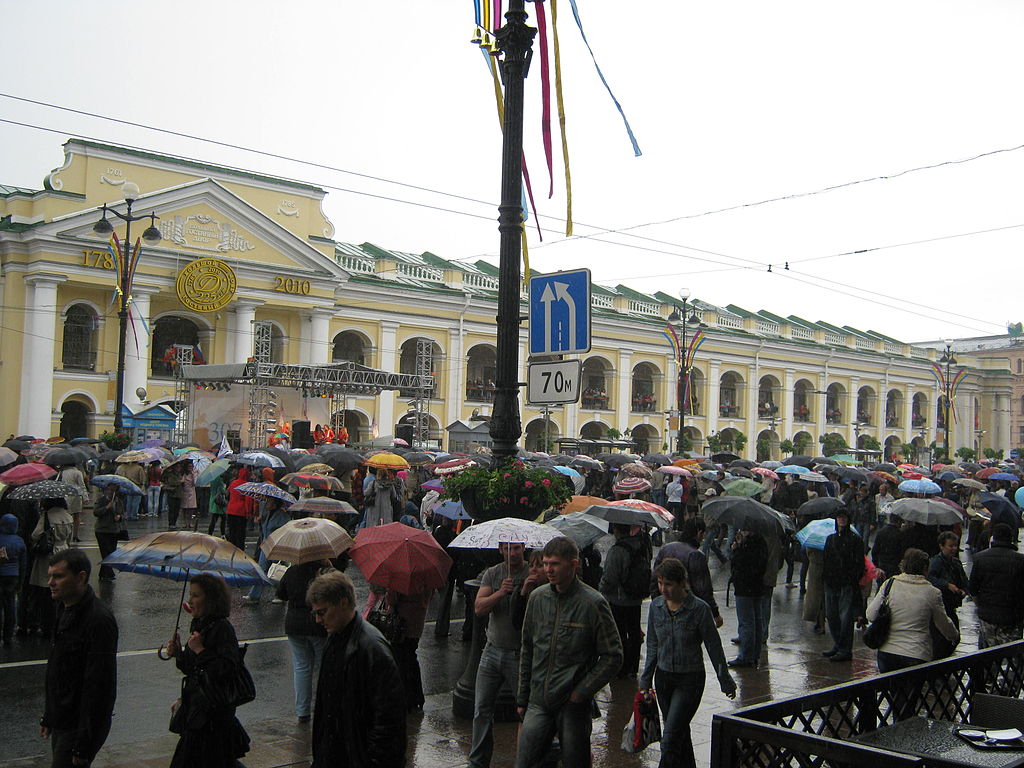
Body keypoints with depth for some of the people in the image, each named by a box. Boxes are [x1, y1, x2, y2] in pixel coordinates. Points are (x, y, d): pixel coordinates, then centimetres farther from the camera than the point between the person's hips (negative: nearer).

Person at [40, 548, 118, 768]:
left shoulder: (99, 620, -23)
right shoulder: (64, 610, 8)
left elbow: (99, 686, -24)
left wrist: (84, 746, -23)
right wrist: (47, 717, 21)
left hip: (79, 727, -9)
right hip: (61, 722, 9)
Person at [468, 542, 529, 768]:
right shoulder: (492, 574, 3)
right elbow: (479, 608, -8)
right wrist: (500, 592, -23)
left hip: (520, 654, -4)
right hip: (492, 651, 4)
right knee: (482, 709, 9)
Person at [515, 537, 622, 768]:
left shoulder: (593, 603, -10)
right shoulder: (537, 597, 4)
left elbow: (613, 657, -7)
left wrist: (581, 692, -11)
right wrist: (522, 698, 14)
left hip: (573, 705, -4)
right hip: (538, 703, 4)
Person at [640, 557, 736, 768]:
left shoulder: (699, 609, -14)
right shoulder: (656, 606, -1)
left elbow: (714, 648, -6)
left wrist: (726, 682, 1)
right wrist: (646, 679, 11)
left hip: (690, 680, -5)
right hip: (663, 677, 5)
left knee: (671, 737, -11)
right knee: (681, 733, 14)